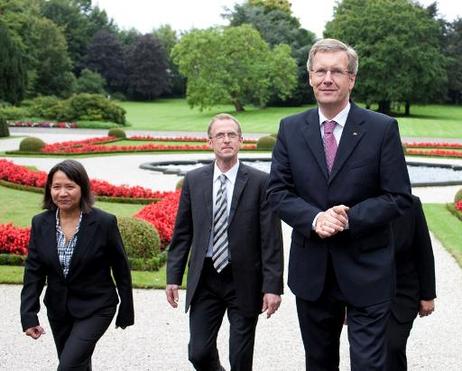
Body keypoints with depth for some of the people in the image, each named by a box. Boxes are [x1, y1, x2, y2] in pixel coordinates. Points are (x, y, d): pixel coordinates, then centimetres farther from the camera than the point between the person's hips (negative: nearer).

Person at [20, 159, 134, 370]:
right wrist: (29, 316, -13)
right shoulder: (40, 223, -5)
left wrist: (126, 311, -1)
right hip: (58, 309, 5)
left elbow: (120, 269, -6)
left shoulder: (104, 223, -15)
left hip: (95, 308, -4)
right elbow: (33, 272, -4)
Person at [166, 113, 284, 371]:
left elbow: (272, 239, -7)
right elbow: (182, 232, 8)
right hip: (205, 279, 2)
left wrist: (272, 286, -11)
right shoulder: (194, 180, 3)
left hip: (244, 281, -2)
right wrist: (174, 277, 4)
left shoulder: (260, 182, -6)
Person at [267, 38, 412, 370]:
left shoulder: (383, 128, -6)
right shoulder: (291, 129, 2)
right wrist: (314, 219, -18)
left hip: (365, 270, -3)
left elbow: (399, 197, -8)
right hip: (311, 270, 3)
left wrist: (349, 219, -20)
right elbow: (278, 192, 1)